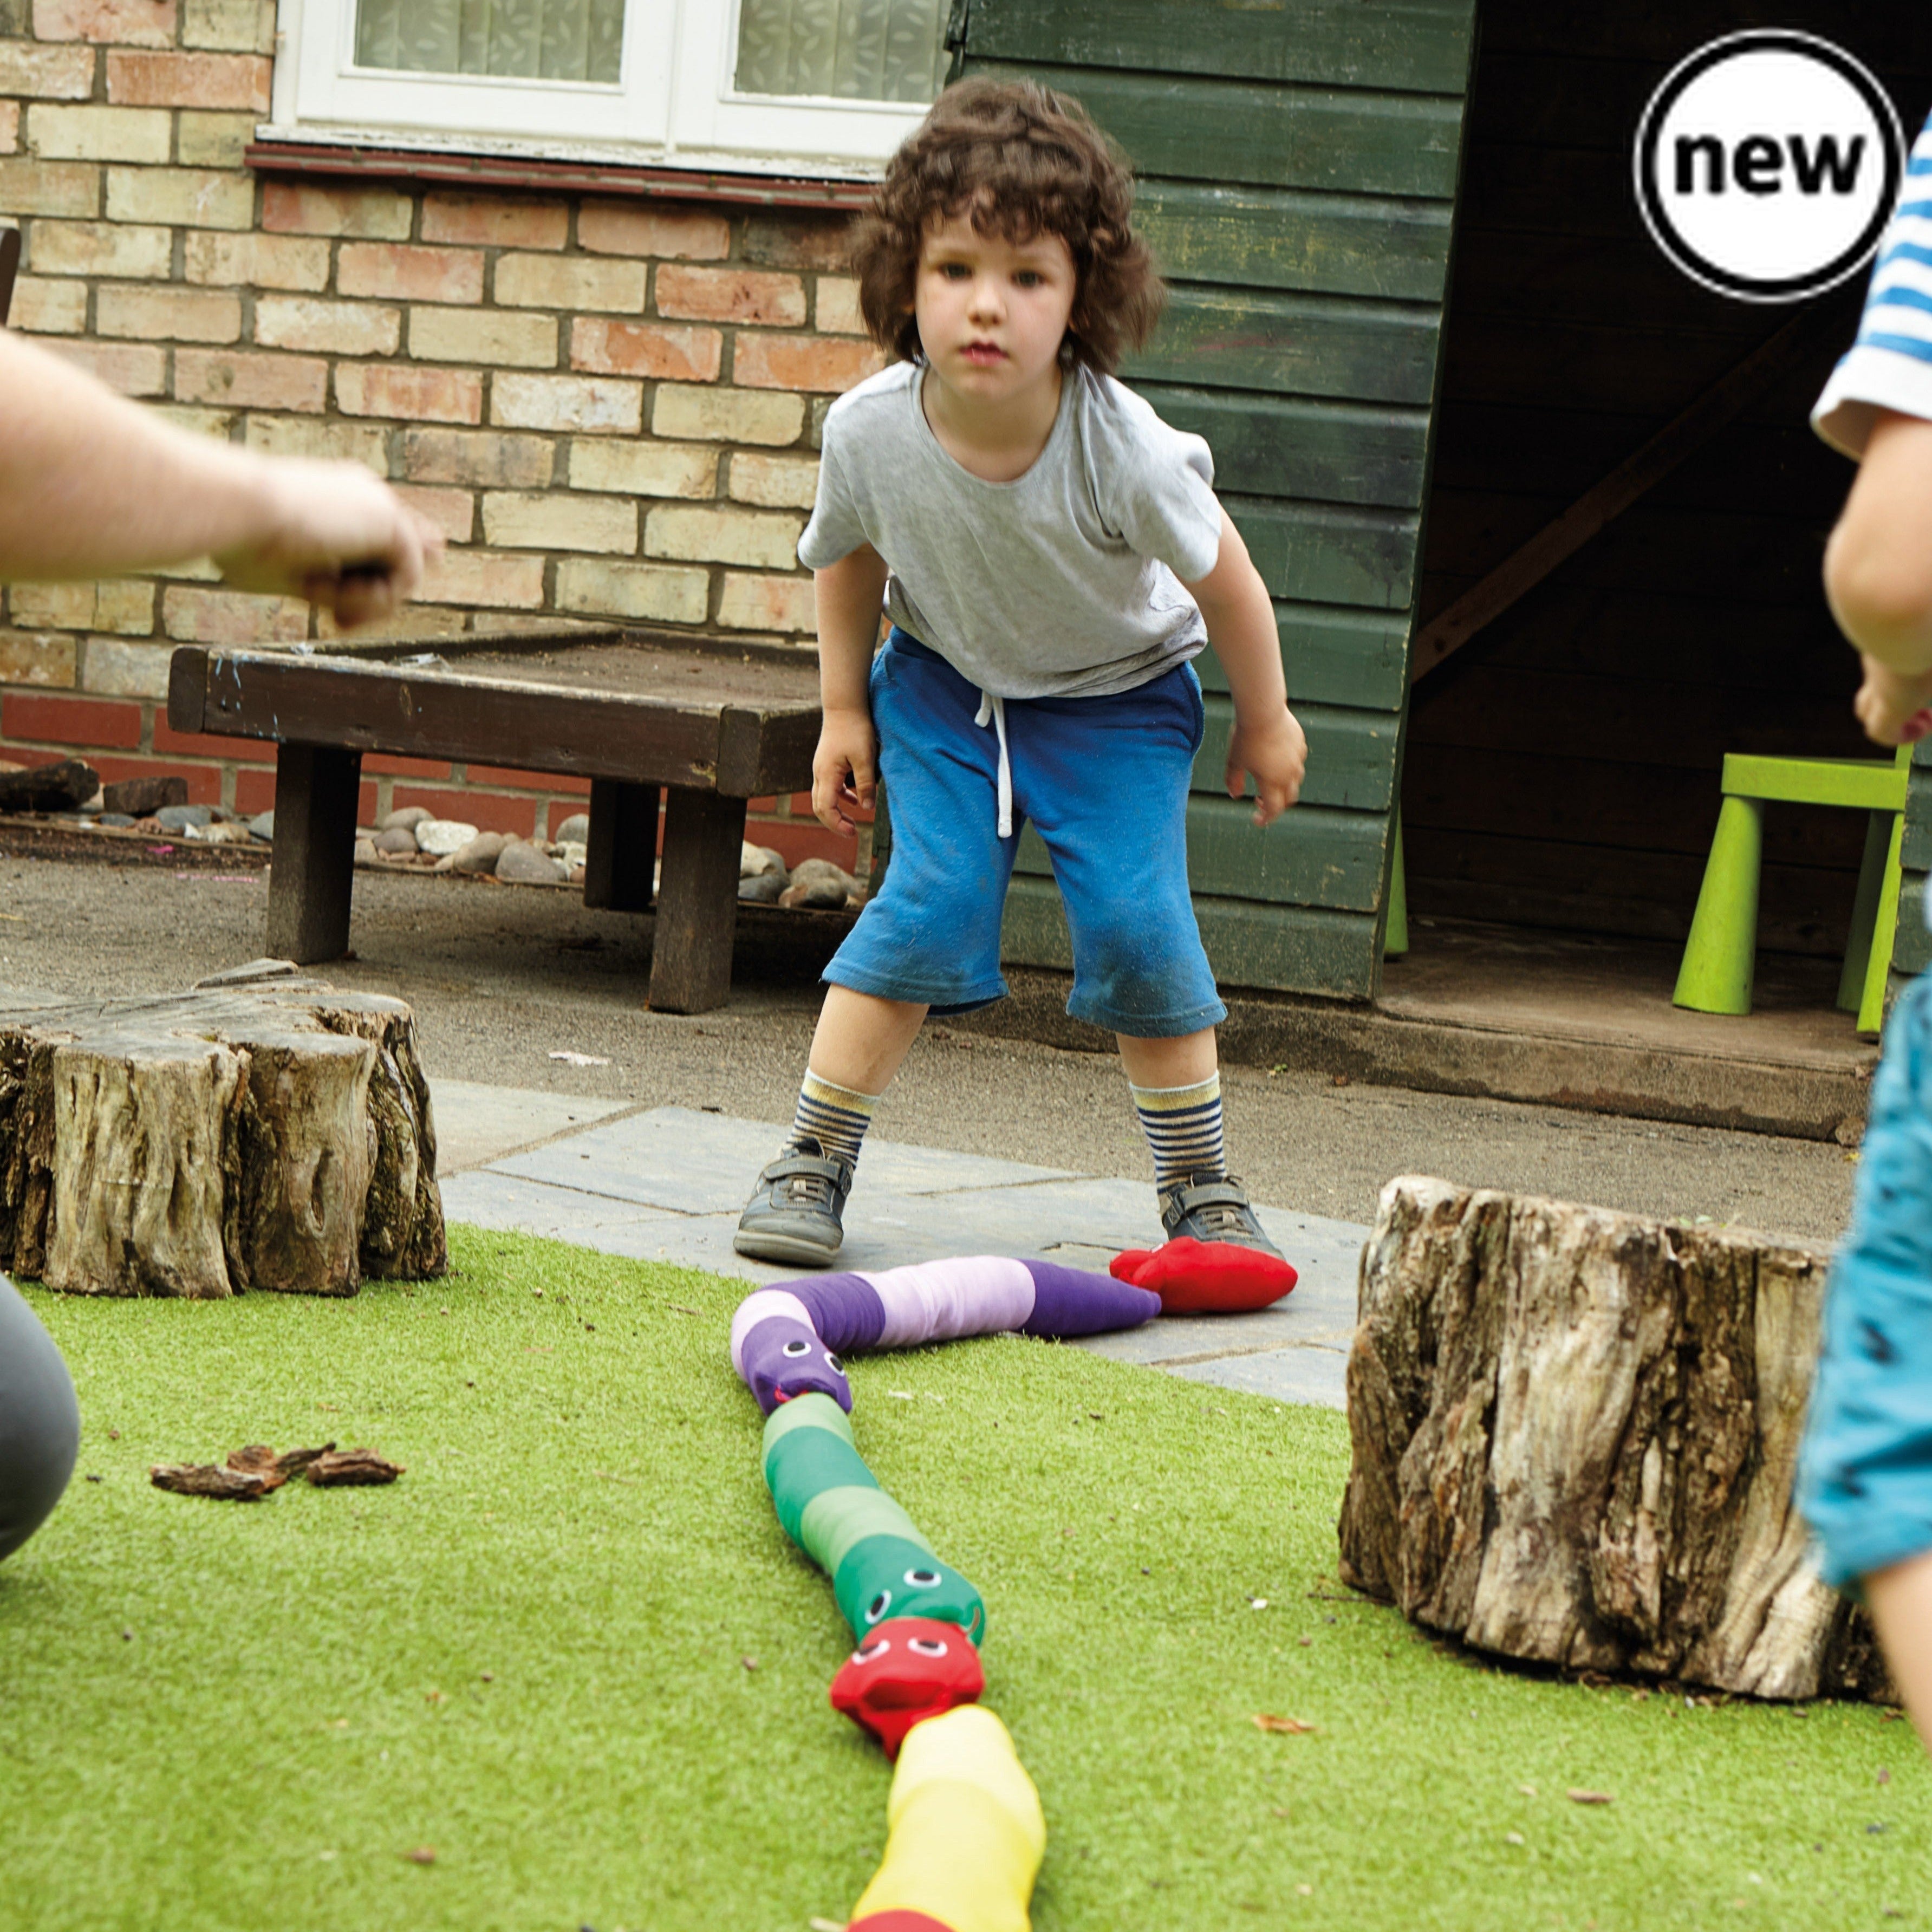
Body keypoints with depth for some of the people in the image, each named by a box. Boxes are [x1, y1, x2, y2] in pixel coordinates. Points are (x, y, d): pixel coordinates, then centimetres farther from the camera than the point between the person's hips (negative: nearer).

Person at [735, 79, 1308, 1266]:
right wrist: (844, 708, 4)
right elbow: (850, 557, -2)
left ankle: (1200, 1184, 8)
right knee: (931, 903, -13)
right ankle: (814, 1159, 2)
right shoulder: (872, 430, -26)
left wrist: (1267, 722, -1)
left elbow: (1224, 577, -15)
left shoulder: (1125, 451, -34)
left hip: (1118, 692, -1)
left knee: (1137, 921, -11)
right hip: (946, 684, 1)